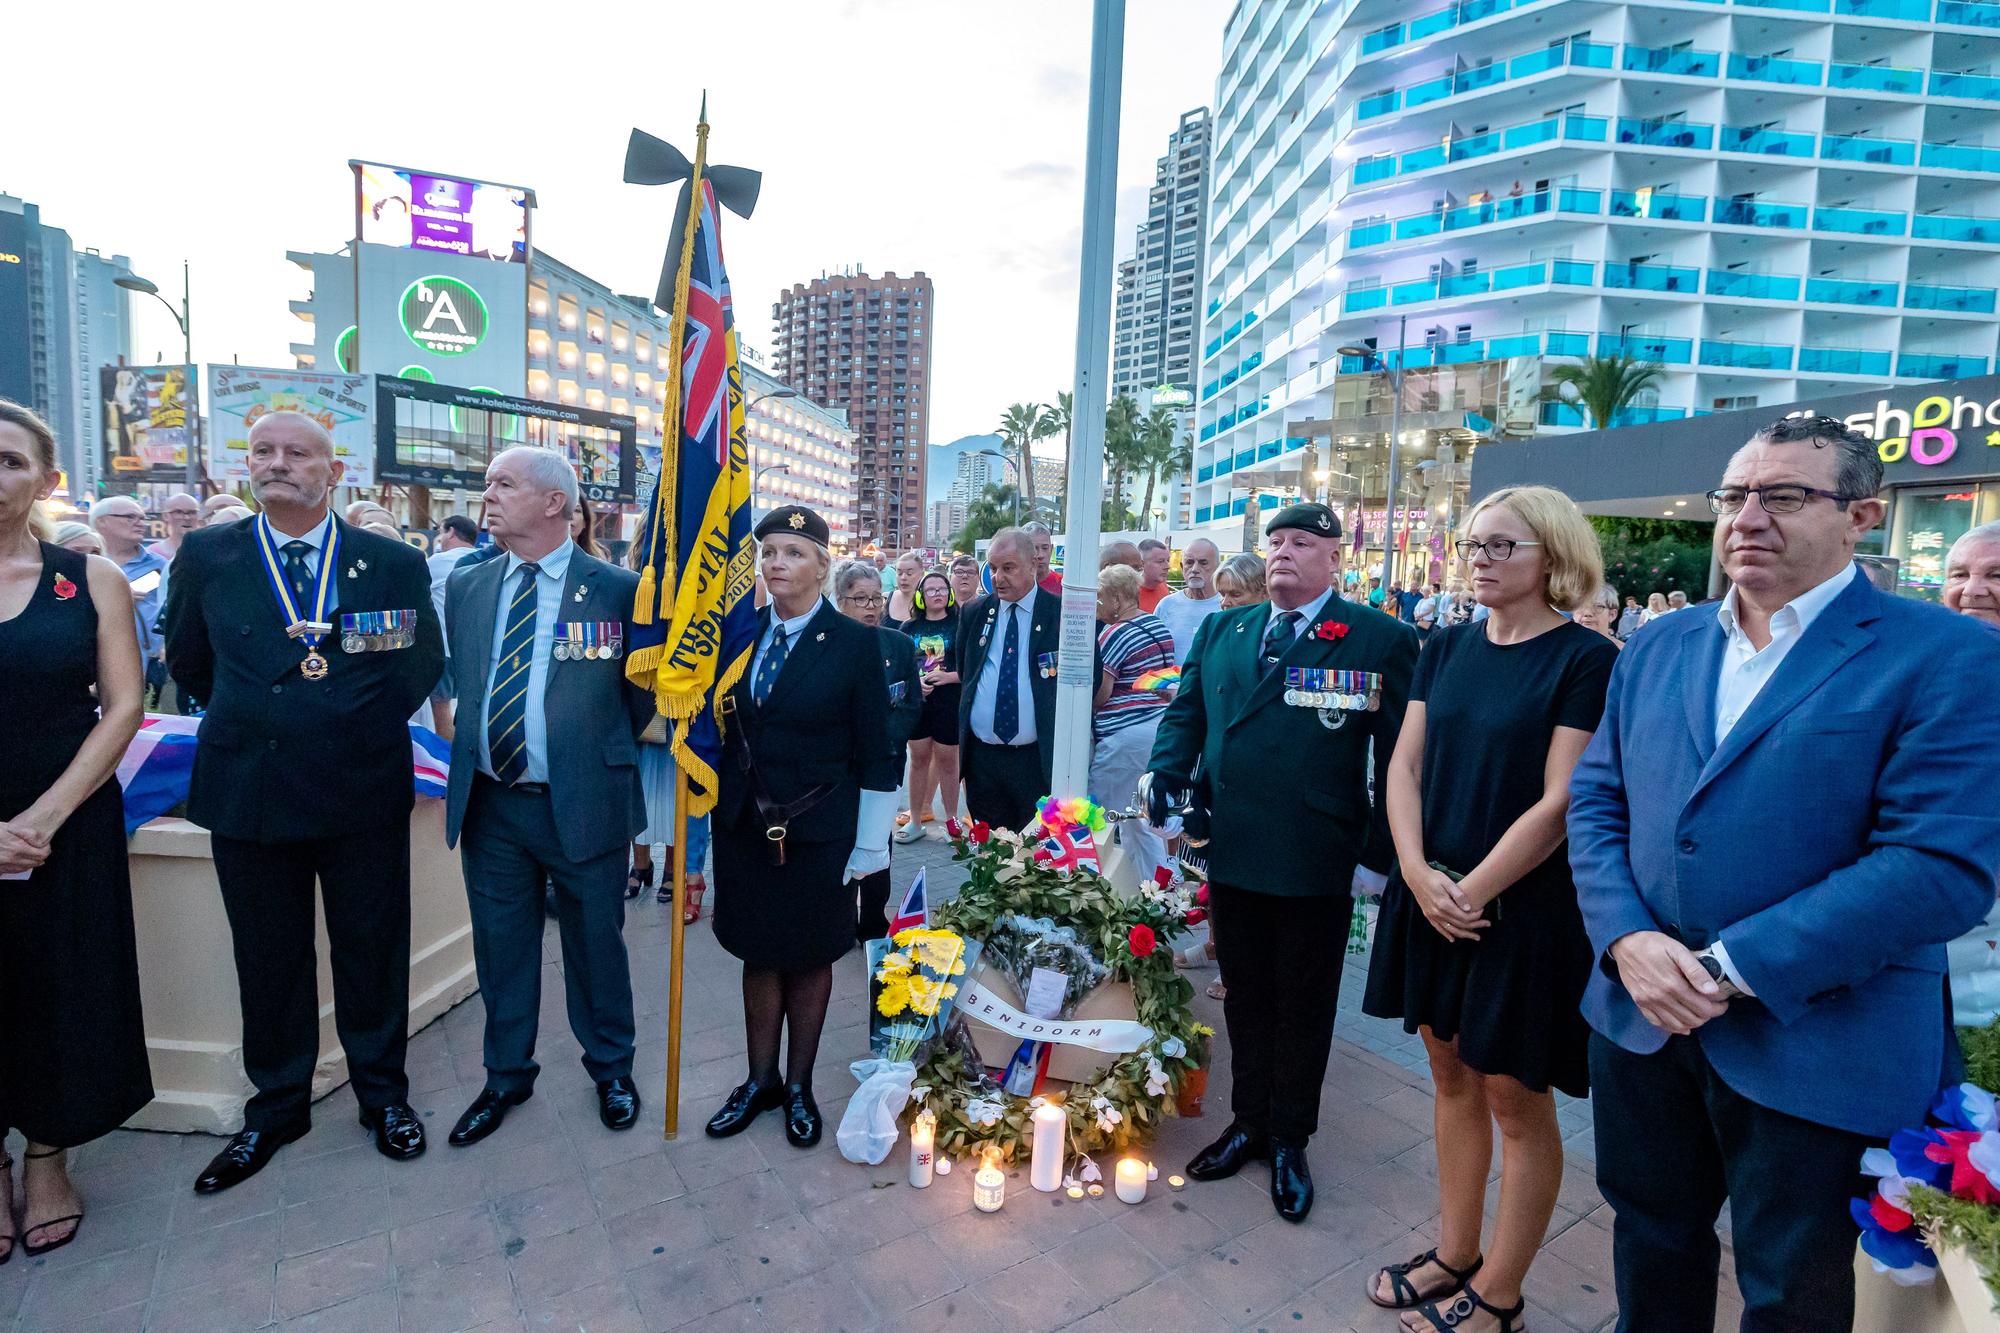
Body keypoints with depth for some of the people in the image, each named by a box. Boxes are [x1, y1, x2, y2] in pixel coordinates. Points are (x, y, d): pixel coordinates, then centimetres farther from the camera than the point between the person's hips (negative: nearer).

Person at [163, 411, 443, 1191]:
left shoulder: (394, 563, -1)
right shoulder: (206, 557, 4)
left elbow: (423, 665, 5)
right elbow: (190, 664, 13)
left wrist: (363, 723, 0)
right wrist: (252, 722, 8)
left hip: (363, 791, -1)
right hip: (248, 794, 2)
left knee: (373, 951, 10)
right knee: (268, 960, 14)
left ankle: (383, 1094, 29)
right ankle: (276, 1106, 34)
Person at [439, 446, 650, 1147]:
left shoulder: (618, 588, -8)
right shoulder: (465, 587, 7)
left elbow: (643, 692, 0)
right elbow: (462, 681, 17)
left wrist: (599, 748, 3)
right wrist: (471, 751, 9)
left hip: (584, 806, -4)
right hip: (489, 804, 4)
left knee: (595, 945, 12)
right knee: (501, 950, 17)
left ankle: (611, 1068, 35)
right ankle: (507, 1075, 39)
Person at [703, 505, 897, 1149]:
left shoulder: (855, 642, -9)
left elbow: (875, 755, -7)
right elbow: (723, 726, 9)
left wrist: (869, 848, -7)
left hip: (818, 831, -3)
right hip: (743, 825, 3)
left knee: (809, 959, 12)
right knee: (759, 956, 15)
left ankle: (799, 1086, 33)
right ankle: (760, 1081, 35)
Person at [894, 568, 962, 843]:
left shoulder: (959, 625, -3)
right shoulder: (909, 628, 7)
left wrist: (949, 677, -19)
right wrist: (915, 681, -8)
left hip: (948, 704, -3)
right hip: (916, 702, 3)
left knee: (946, 761, 6)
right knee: (919, 759, 10)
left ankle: (951, 820, 20)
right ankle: (916, 820, 20)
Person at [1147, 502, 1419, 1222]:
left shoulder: (1381, 639, -6)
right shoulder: (1220, 630, 8)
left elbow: (1403, 754, -6)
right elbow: (1186, 711, 13)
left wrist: (1380, 855, -8)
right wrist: (1166, 774, -6)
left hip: (1317, 864, -4)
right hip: (1230, 854, 4)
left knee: (1304, 1006, 14)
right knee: (1245, 996, 19)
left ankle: (1289, 1141, 35)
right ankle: (1249, 1121, 39)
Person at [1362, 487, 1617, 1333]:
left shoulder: (1587, 660, -11)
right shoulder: (1445, 649, 6)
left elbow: (1559, 802, -16)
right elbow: (1404, 765, 2)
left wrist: (1473, 891, -15)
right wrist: (1419, 874, -10)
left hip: (1520, 907, -5)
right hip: (1431, 899, 5)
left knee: (1515, 1099, 9)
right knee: (1451, 1077, 17)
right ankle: (1454, 1255, 35)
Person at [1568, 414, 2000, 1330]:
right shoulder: (1656, 648, 6)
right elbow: (1594, 803, 4)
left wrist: (1734, 966, -20)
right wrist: (1628, 940, -11)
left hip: (1816, 1047, -4)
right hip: (1642, 1017, 4)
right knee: (1650, 1247, 24)